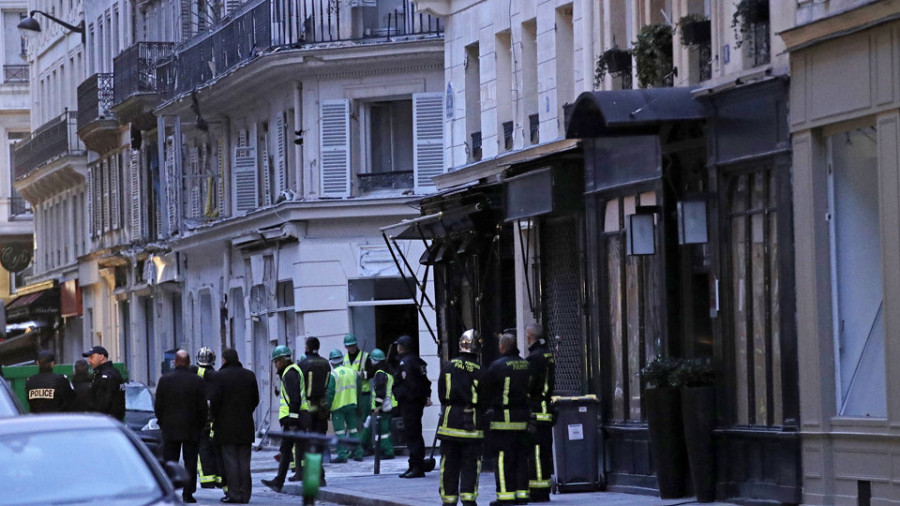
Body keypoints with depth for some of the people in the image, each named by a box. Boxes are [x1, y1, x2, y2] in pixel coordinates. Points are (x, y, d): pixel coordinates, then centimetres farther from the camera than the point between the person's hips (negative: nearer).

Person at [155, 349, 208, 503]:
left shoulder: (164, 380, -3)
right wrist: (201, 426, 8)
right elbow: (202, 408, -3)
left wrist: (162, 424, 12)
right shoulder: (198, 381, -5)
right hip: (191, 430, -1)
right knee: (190, 463, 4)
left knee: (169, 462, 6)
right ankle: (188, 493, 0)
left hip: (170, 429, 1)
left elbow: (158, 406, 0)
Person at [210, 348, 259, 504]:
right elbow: (255, 399, 9)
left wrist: (214, 416, 4)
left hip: (226, 425, -4)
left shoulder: (220, 376, -10)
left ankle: (234, 493, -5)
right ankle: (245, 494, 6)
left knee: (230, 460, -2)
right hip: (246, 425, 4)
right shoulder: (249, 375, 6)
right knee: (244, 460, 7)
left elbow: (215, 400, -12)